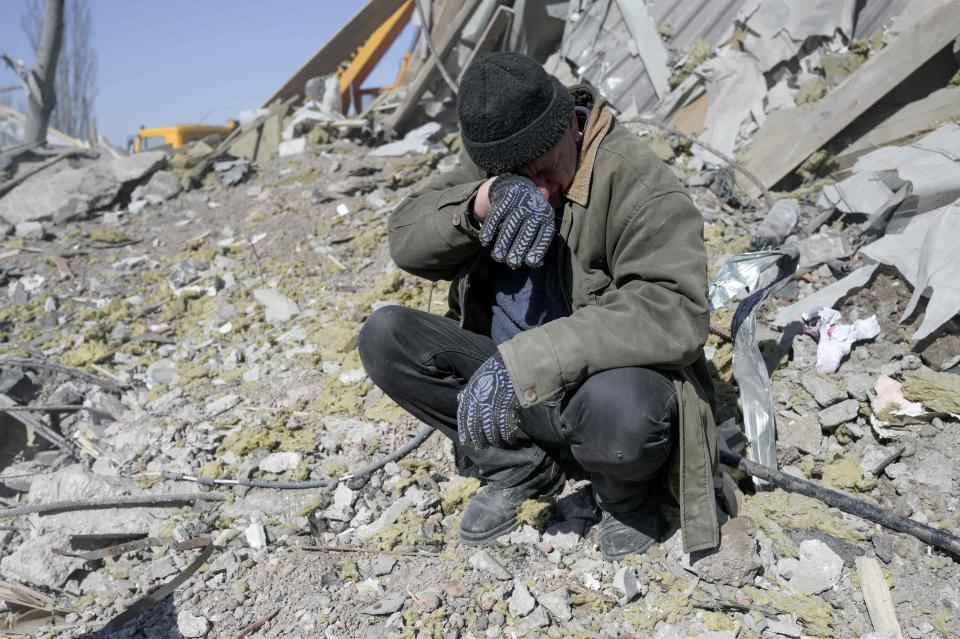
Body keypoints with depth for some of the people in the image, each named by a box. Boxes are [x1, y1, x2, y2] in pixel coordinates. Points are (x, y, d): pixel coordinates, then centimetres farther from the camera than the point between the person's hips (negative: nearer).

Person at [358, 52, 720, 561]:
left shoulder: (636, 182, -20)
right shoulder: (490, 163, -2)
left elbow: (674, 310, -32)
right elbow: (405, 238, -10)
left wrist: (525, 361, -40)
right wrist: (479, 202, -32)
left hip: (608, 382, -5)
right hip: (514, 382, 5)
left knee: (620, 406, -41)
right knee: (383, 337, -13)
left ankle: (626, 494, 0)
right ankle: (521, 468, -1)